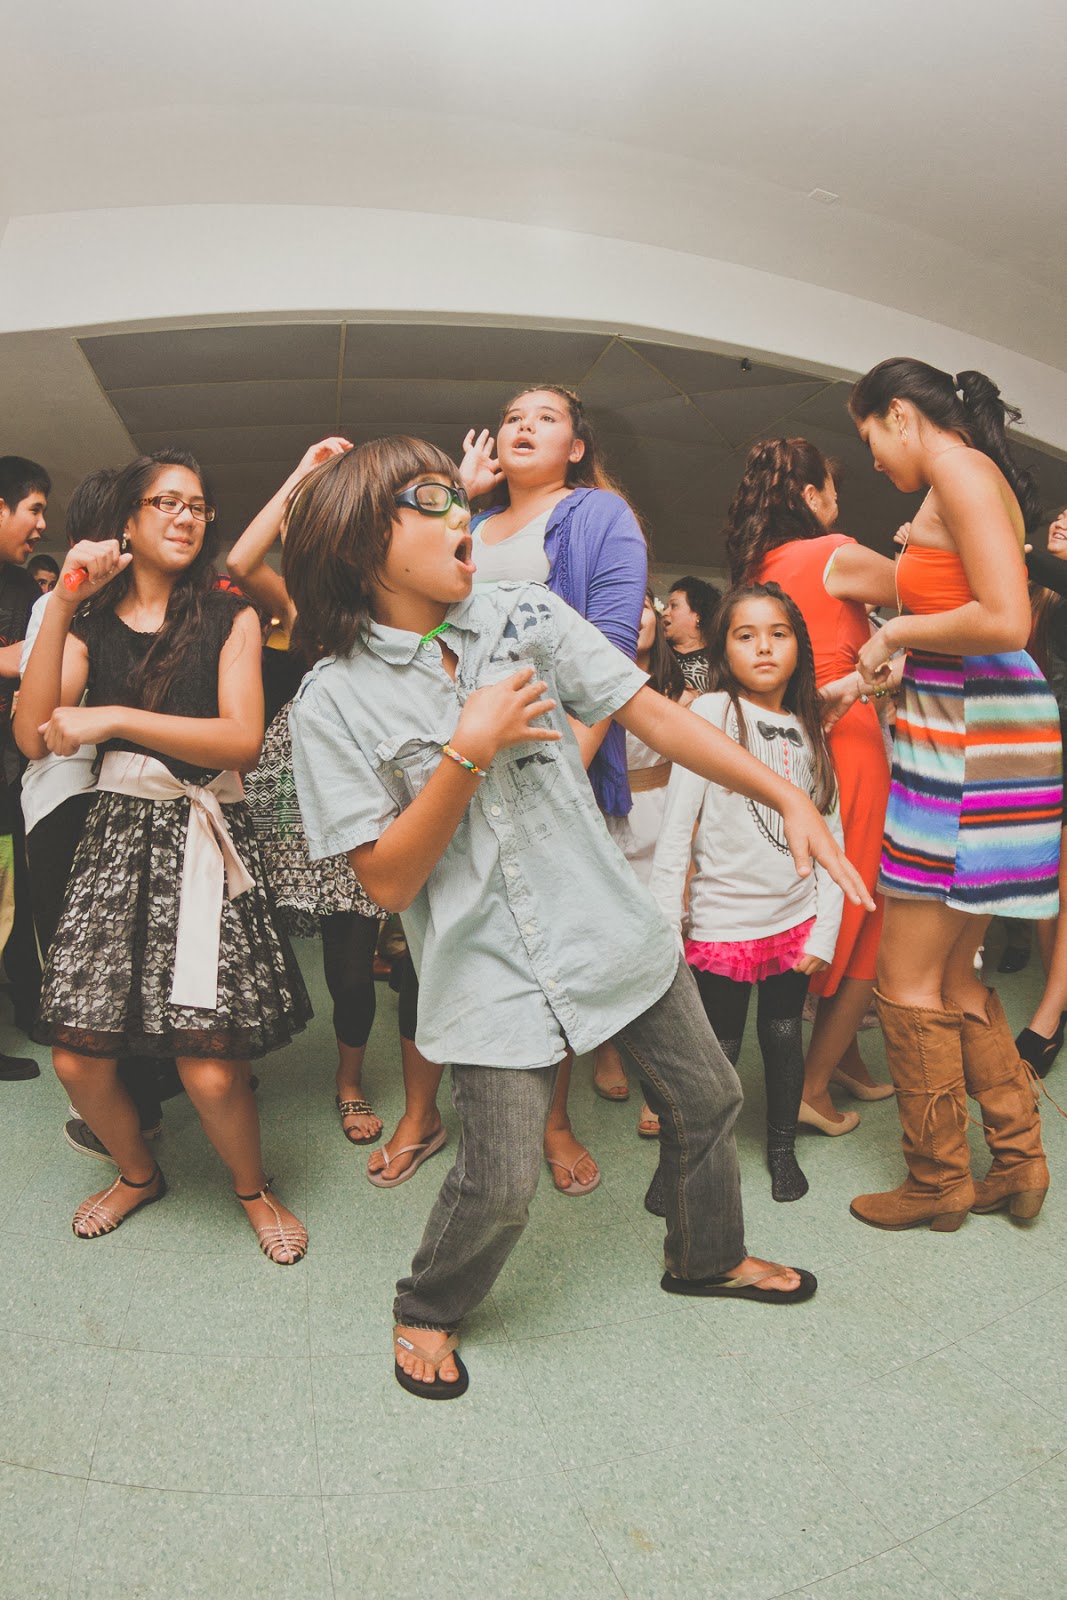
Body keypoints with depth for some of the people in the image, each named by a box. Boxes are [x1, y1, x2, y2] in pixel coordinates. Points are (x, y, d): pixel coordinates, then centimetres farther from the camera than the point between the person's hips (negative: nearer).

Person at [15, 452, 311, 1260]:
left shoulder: (229, 616, 4)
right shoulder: (92, 623, 11)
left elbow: (242, 738, -11)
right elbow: (35, 736, -4)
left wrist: (113, 718, -15)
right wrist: (62, 604, -8)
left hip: (205, 838, -3)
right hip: (117, 831, 3)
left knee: (210, 1067, -11)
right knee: (76, 1057, 2)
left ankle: (255, 1188, 20)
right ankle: (138, 1172, 33)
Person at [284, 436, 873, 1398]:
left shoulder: (526, 617, -1)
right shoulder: (333, 702, -9)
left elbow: (654, 714, -1)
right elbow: (387, 882, -11)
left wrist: (787, 795, -7)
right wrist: (472, 749, -20)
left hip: (615, 928, 5)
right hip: (493, 971, -4)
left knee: (706, 1101, 18)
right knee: (501, 1182, -3)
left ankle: (709, 1258, 48)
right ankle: (428, 1311, 32)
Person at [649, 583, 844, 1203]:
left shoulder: (811, 729, 6)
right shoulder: (713, 712, -8)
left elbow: (831, 837, 7)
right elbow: (677, 826, -11)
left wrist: (825, 932, 1)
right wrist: (664, 925, -14)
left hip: (795, 918, 4)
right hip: (723, 919, -4)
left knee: (784, 1032, 14)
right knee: (718, 1049, 5)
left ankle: (783, 1146, 37)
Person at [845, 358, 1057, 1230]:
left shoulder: (960, 470, -10)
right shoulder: (965, 481, 20)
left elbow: (1005, 621, -22)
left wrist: (897, 632, -9)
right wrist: (890, 669, 15)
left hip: (972, 740, -10)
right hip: (963, 733, 10)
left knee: (909, 981, 0)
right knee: (953, 974, 14)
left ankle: (938, 1183, 15)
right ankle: (1019, 1159, 25)